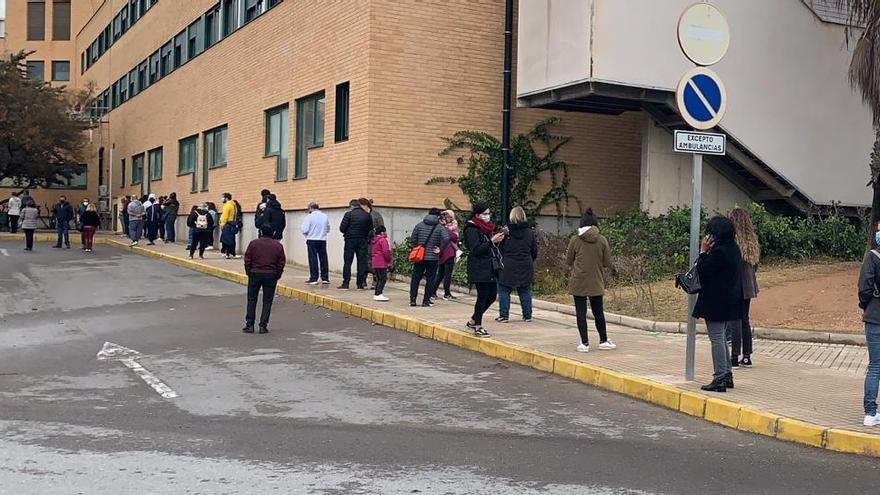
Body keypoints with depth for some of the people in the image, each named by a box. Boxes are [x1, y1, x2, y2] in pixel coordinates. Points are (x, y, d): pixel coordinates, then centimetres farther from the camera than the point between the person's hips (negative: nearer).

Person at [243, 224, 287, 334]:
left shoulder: (253, 243, -2)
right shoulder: (278, 246, 0)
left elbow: (247, 260, -1)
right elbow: (281, 263, 1)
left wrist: (249, 273, 10)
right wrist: (277, 276, 11)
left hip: (255, 274, 0)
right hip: (271, 275, 0)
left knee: (251, 300, 10)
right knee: (267, 301, 5)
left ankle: (249, 325, 9)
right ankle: (263, 326, 1)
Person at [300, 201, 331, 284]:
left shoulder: (309, 216, -10)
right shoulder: (325, 216, 3)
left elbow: (305, 229, -14)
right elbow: (328, 229, 12)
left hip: (312, 240, -4)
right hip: (323, 240, 4)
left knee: (313, 260, 1)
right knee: (323, 259, 10)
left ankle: (313, 279, 1)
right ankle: (325, 278, 14)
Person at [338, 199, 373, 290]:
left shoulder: (349, 214, -7)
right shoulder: (367, 215, 5)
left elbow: (342, 228, -9)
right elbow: (370, 229, 5)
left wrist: (347, 233, 10)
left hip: (350, 240, -3)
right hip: (363, 241, 3)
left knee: (347, 262, 2)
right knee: (361, 262, 7)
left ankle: (346, 283, 1)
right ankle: (360, 284, 7)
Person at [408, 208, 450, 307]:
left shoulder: (419, 225, 3)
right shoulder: (440, 228, -3)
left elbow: (412, 239, 1)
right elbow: (446, 239, -18)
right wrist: (440, 249, -7)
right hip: (432, 258, -2)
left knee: (415, 277, 12)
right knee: (430, 279, 7)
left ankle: (412, 299, 10)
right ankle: (426, 300, 6)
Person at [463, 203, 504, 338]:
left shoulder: (487, 228, 17)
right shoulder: (472, 229, -10)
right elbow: (476, 250, -18)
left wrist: (497, 240, 4)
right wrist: (492, 241, -21)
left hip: (490, 268, 9)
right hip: (479, 269, -9)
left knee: (492, 295, 9)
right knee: (482, 296, -5)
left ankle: (473, 321, 23)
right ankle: (478, 326, 7)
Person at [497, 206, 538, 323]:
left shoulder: (506, 231, -10)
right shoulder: (529, 232, 1)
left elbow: (499, 249, -5)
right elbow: (534, 251, 8)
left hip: (508, 266, -3)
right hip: (525, 267, 3)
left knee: (504, 291, 5)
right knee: (525, 291, 11)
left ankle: (504, 315, 4)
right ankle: (527, 315, 15)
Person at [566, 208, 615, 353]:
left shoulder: (575, 240, -6)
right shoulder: (602, 240, -4)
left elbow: (568, 261, 0)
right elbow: (607, 262, -1)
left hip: (578, 283, -1)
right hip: (596, 283, 1)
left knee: (581, 313, 4)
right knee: (598, 312, 13)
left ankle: (584, 343, 4)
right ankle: (603, 341, 23)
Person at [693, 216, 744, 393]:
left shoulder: (719, 252, -21)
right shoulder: (733, 249, 10)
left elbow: (702, 271, -18)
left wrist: (703, 252, -11)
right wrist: (707, 252, 5)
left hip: (716, 302, -10)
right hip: (729, 301, 10)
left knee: (717, 339, -5)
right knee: (721, 338, 19)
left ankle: (719, 379, -2)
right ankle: (727, 375, 25)